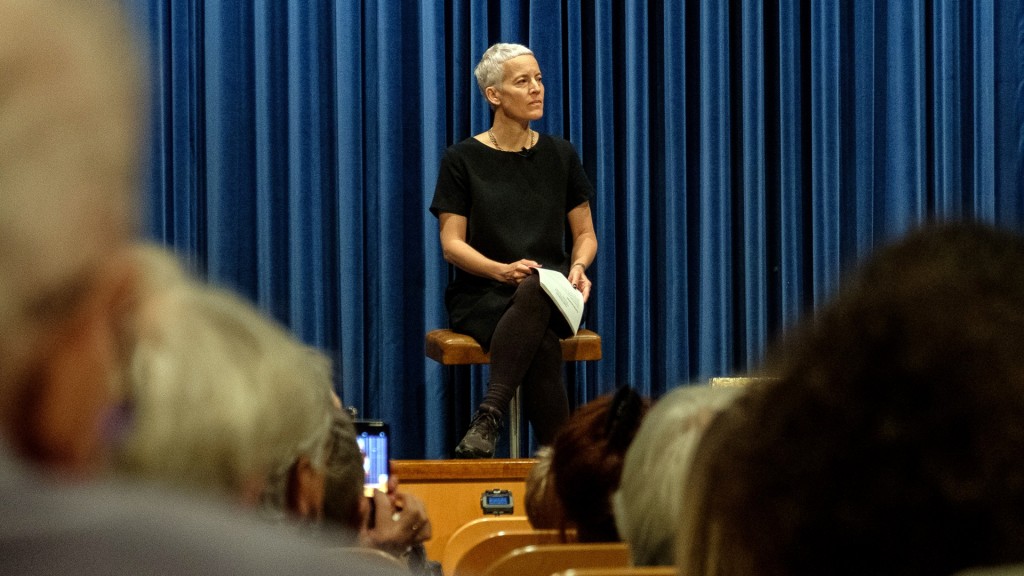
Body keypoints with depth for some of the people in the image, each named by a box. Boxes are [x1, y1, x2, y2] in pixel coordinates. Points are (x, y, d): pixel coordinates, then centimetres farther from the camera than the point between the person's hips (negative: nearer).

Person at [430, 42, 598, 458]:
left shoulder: (559, 155, 11)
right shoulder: (463, 160, 3)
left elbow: (585, 235, 15)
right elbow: (452, 244, -1)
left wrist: (578, 266, -8)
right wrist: (501, 270, -19)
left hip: (548, 292, 2)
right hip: (481, 297, -2)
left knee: (535, 289, -40)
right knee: (542, 345, -38)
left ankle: (489, 416, -45)